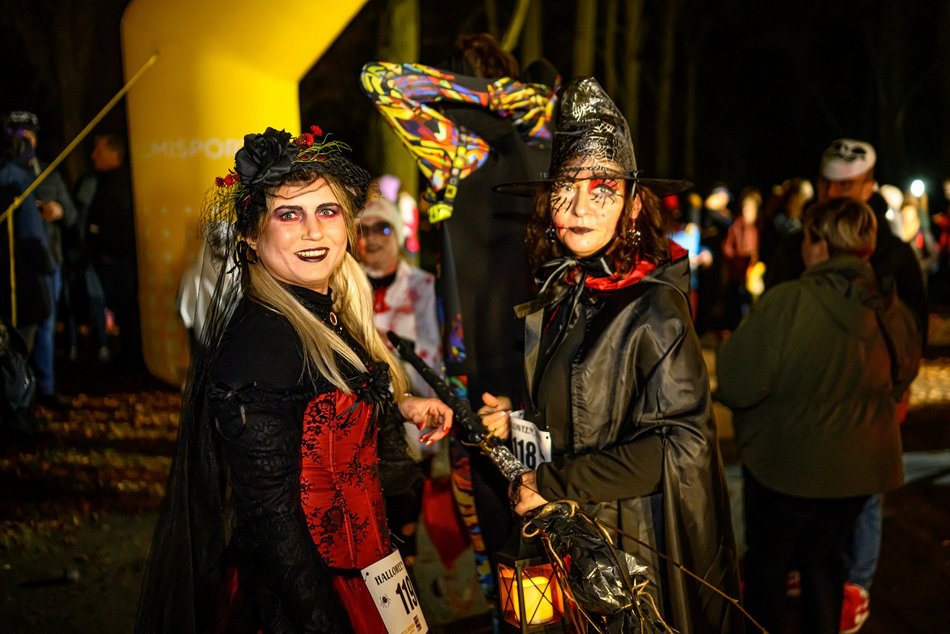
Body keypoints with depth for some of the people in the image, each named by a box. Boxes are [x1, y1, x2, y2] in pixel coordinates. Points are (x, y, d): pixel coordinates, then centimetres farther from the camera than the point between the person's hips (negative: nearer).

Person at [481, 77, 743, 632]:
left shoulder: (653, 307, -18)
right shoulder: (557, 295, 4)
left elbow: (681, 444, -22)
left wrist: (554, 485, -20)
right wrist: (517, 422, -3)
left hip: (635, 545, -7)